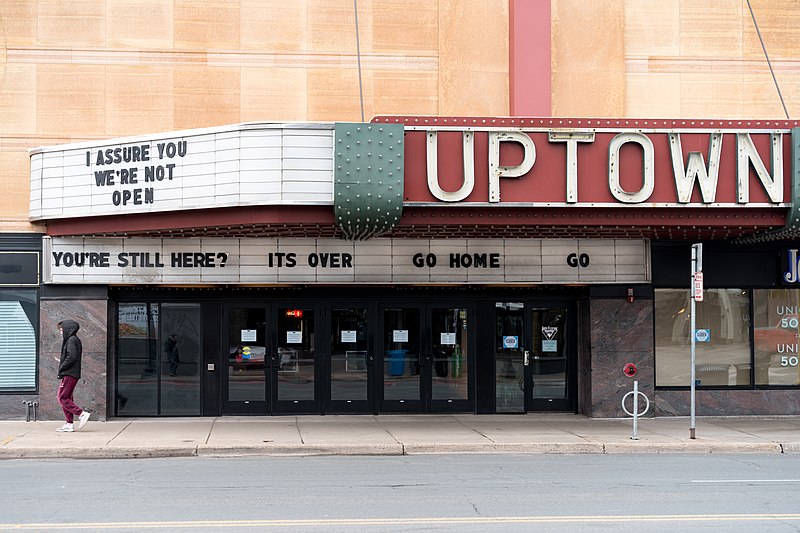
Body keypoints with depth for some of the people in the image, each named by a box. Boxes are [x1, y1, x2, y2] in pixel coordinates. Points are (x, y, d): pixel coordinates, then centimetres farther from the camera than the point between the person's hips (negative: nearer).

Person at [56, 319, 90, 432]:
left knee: (62, 398, -11)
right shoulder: (75, 340, 20)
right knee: (67, 398, 10)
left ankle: (82, 414, -17)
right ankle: (69, 424, 10)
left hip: (69, 374, -10)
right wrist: (62, 369, 10)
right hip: (73, 374, 10)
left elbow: (71, 357, -21)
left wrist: (61, 368, -13)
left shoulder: (71, 340, -10)